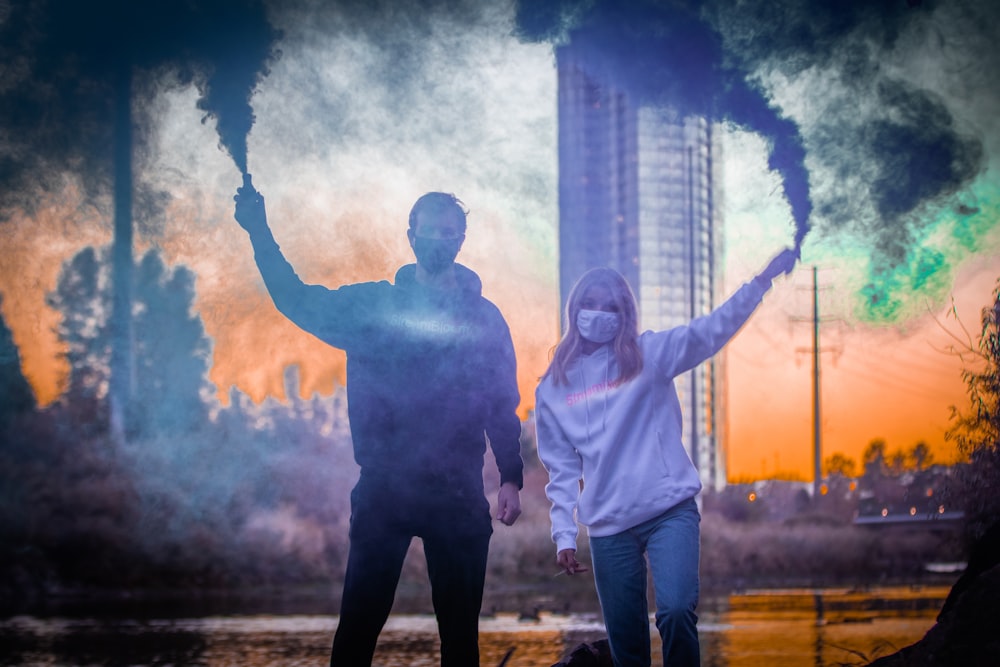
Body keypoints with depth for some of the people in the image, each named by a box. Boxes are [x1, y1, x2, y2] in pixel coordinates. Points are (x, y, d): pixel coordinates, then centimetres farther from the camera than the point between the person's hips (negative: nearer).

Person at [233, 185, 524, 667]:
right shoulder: (373, 305, 8)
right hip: (383, 492, 0)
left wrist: (511, 479, -2)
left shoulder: (484, 317, 8)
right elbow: (297, 300, 6)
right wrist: (259, 234, -4)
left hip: (458, 496, 1)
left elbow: (504, 406, 8)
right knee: (359, 623, -3)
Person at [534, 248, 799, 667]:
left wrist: (762, 281, -21)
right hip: (608, 528, 2)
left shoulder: (648, 355, 5)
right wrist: (564, 535, 2)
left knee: (676, 611, -22)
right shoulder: (553, 388, 10)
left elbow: (711, 330, -9)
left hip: (671, 511, -2)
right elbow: (561, 470, 11)